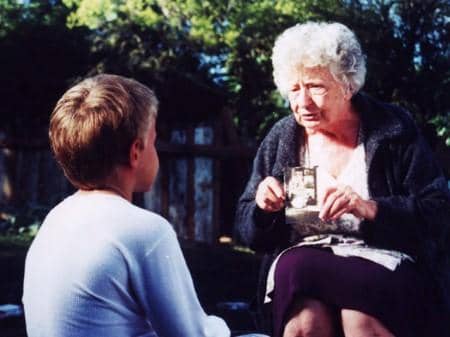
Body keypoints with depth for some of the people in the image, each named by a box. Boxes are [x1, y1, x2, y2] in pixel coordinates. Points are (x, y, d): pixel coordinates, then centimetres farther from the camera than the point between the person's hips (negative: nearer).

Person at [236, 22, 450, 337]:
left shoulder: (394, 129, 2)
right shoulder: (280, 139, 10)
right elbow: (249, 231, 14)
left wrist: (369, 208, -20)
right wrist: (263, 208, -10)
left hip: (381, 258, -1)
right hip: (302, 260, 2)